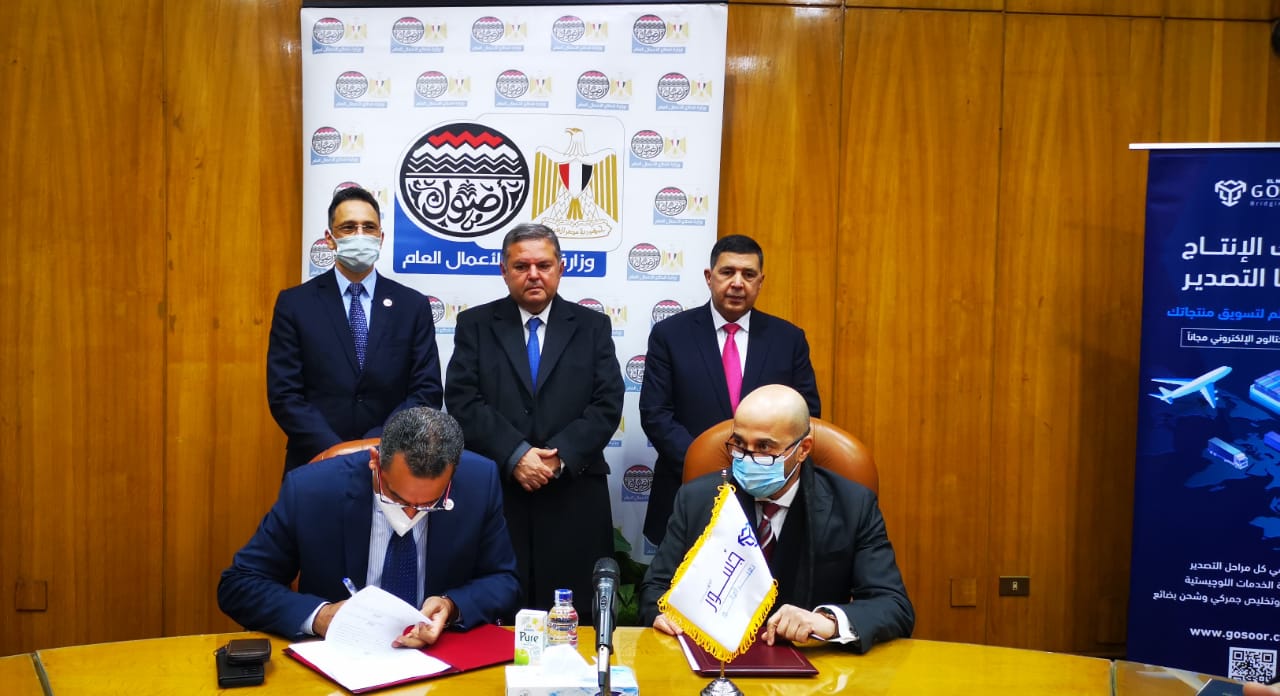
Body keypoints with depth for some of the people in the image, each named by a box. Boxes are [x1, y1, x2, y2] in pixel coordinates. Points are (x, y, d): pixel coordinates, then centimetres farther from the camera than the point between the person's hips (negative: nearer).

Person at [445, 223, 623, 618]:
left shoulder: (592, 327, 10)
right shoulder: (475, 325, 9)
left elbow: (607, 405, 1)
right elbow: (462, 402, -2)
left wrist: (559, 458, -12)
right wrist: (515, 455, -13)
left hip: (574, 500, 1)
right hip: (494, 495, 0)